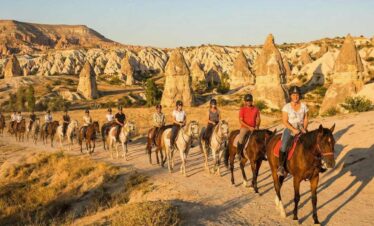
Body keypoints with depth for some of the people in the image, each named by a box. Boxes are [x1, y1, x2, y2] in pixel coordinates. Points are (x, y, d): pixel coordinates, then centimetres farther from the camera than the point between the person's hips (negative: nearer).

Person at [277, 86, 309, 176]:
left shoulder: (304, 106, 6)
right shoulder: (287, 107, -3)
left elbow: (305, 119, 9)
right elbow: (284, 121, -7)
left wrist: (304, 129, -8)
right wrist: (293, 129, -18)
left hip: (301, 130, 3)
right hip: (289, 129, -3)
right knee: (284, 146, -26)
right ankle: (281, 167, -16)